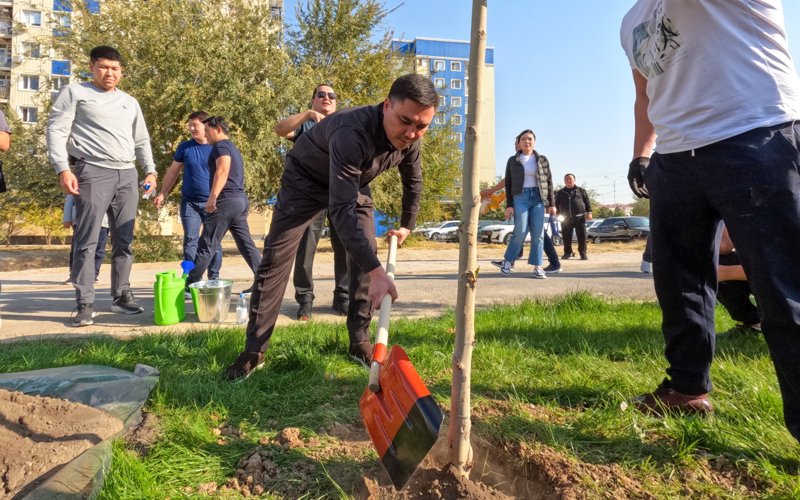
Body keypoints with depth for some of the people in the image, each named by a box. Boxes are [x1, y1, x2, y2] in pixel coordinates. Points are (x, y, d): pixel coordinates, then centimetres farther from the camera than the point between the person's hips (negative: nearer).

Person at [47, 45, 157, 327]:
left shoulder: (130, 102, 21)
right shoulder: (75, 93, 6)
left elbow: (141, 140, 24)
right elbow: (56, 131, -2)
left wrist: (150, 171, 12)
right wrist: (63, 169, -14)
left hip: (127, 175, 5)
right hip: (93, 173, -5)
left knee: (124, 240, 6)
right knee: (87, 241, -7)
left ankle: (121, 296, 15)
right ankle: (85, 304, -4)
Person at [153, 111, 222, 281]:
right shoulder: (185, 147, 4)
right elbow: (173, 171, 10)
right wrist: (163, 194, 3)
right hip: (189, 202, 1)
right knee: (190, 240, -4)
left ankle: (214, 278, 15)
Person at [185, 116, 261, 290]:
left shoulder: (221, 146, -4)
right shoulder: (233, 148, 25)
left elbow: (223, 169, -22)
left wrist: (213, 196, -30)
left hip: (226, 200, -9)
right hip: (241, 200, 9)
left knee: (206, 245, -6)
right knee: (246, 244, 8)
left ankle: (191, 285, -2)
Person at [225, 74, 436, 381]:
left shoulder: (409, 139, -20)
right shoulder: (352, 133, -42)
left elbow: (413, 182, 3)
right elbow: (341, 209, -47)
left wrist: (407, 225, 12)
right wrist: (375, 271, -53)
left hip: (354, 183, 6)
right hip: (306, 177, -5)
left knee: (366, 254, -7)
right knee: (275, 257, -10)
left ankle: (360, 342, 5)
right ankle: (254, 351, -1)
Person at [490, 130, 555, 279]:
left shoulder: (542, 160, 11)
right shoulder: (513, 161, 8)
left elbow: (549, 182, 10)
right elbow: (508, 184, 6)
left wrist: (552, 204, 3)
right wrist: (509, 205, -1)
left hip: (538, 198, 2)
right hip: (520, 197, -2)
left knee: (538, 233, -3)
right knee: (521, 231, -12)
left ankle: (537, 267, 1)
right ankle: (508, 260, 8)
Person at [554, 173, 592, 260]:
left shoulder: (581, 190, 10)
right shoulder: (560, 192, 16)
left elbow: (587, 201, 8)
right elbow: (557, 204, 20)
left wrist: (589, 212, -1)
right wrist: (558, 214, 9)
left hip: (579, 217, -2)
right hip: (565, 218, 2)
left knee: (582, 236, -4)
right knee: (566, 237, 3)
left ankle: (583, 253, 3)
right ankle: (568, 253, 14)